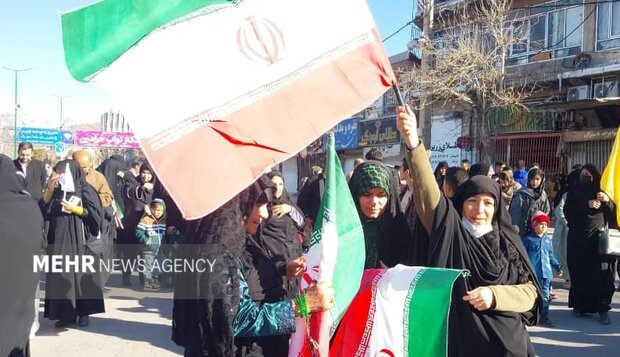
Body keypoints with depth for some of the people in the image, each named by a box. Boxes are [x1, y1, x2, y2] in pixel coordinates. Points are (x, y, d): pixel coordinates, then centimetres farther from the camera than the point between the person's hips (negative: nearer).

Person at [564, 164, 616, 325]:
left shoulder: (601, 192, 13)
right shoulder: (574, 192, 8)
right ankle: (580, 305, 11)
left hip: (599, 239, 1)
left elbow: (613, 213, 8)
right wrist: (587, 205, -17)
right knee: (580, 274, -1)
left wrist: (607, 201, -10)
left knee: (602, 274, -8)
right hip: (578, 240, -1)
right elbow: (568, 212, -6)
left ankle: (602, 309, -7)